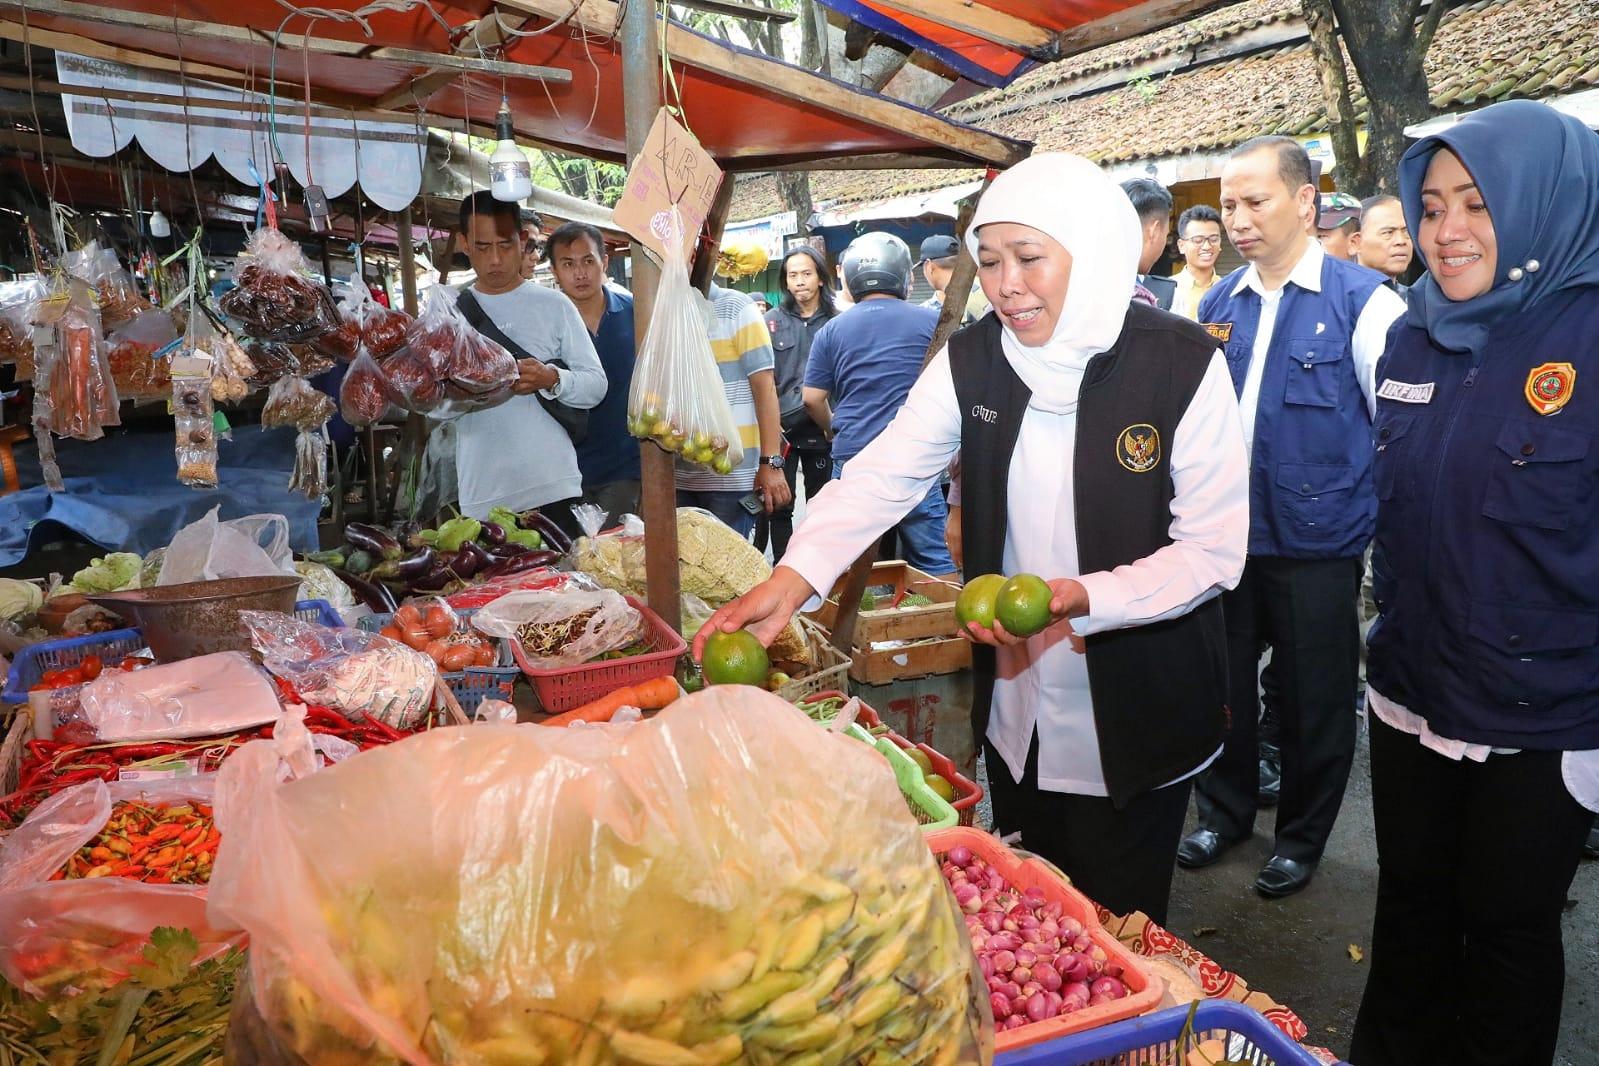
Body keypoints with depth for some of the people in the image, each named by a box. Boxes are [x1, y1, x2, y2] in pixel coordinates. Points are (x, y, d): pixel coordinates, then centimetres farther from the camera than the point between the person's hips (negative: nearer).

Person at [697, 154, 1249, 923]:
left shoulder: (1183, 365, -15)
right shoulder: (971, 360, -4)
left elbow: (1213, 551, -14)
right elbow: (882, 474, -13)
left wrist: (1078, 597, -29)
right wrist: (788, 583, -27)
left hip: (1136, 719, -3)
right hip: (1015, 713, 4)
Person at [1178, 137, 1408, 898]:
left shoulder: (1363, 300, -9)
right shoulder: (1218, 304, 5)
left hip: (1318, 544, -4)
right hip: (1226, 539, 4)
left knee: (1313, 700, 10)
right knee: (1224, 684, 15)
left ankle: (1302, 838, 31)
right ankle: (1225, 811, 37)